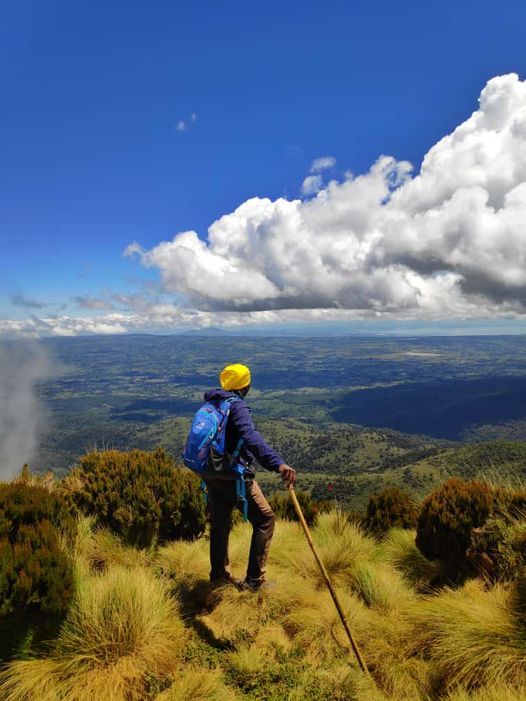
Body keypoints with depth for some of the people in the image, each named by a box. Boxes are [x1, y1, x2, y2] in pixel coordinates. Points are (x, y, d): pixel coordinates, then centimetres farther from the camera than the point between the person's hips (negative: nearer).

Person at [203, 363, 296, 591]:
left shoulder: (211, 404, 8)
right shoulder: (237, 406, -18)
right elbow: (251, 438, -37)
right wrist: (277, 463, -48)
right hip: (234, 476, -8)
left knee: (220, 523, 21)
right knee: (265, 520, 6)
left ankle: (219, 574, 37)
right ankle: (253, 580, 10)